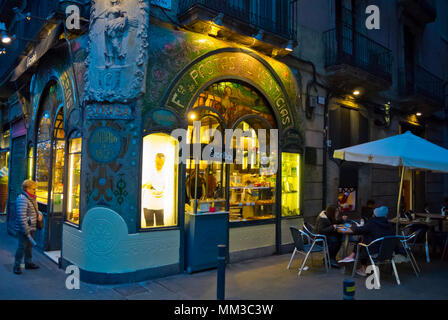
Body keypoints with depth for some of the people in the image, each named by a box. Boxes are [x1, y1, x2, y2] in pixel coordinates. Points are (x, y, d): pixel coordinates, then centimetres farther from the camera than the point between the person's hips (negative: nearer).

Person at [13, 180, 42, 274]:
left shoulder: (32, 198, 12)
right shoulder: (22, 199, -18)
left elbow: (35, 210, 26)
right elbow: (22, 216, -23)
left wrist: (39, 214, 2)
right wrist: (26, 231, -23)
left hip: (31, 228, 9)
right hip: (23, 229, -9)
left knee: (29, 245, 18)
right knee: (22, 246, -3)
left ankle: (28, 263, 31)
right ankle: (17, 266, 10)